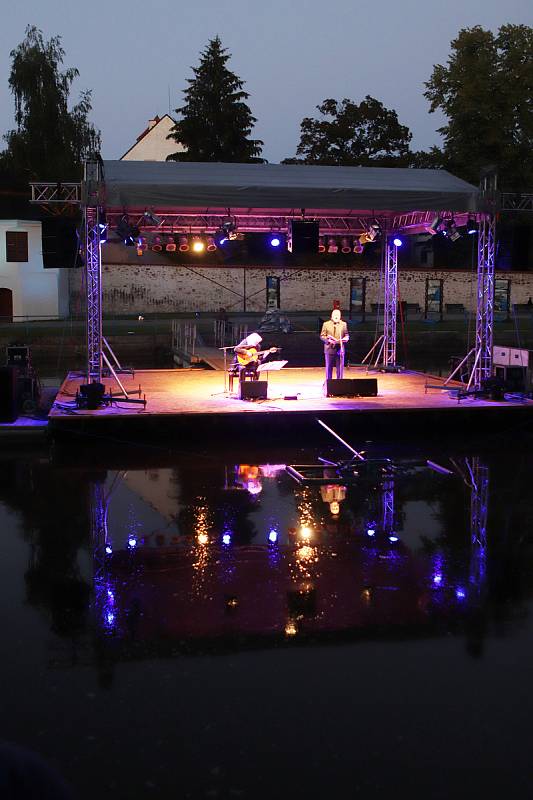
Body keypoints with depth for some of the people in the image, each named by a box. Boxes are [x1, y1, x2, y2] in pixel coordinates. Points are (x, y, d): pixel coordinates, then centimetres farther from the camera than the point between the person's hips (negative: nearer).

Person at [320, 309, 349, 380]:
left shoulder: (343, 324, 9)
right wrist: (328, 340, -16)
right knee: (329, 368, 4)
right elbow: (322, 336, 2)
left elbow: (346, 336, 11)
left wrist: (345, 339, -12)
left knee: (340, 368, 2)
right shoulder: (326, 324, 4)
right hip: (329, 349, -1)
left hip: (340, 349, 1)